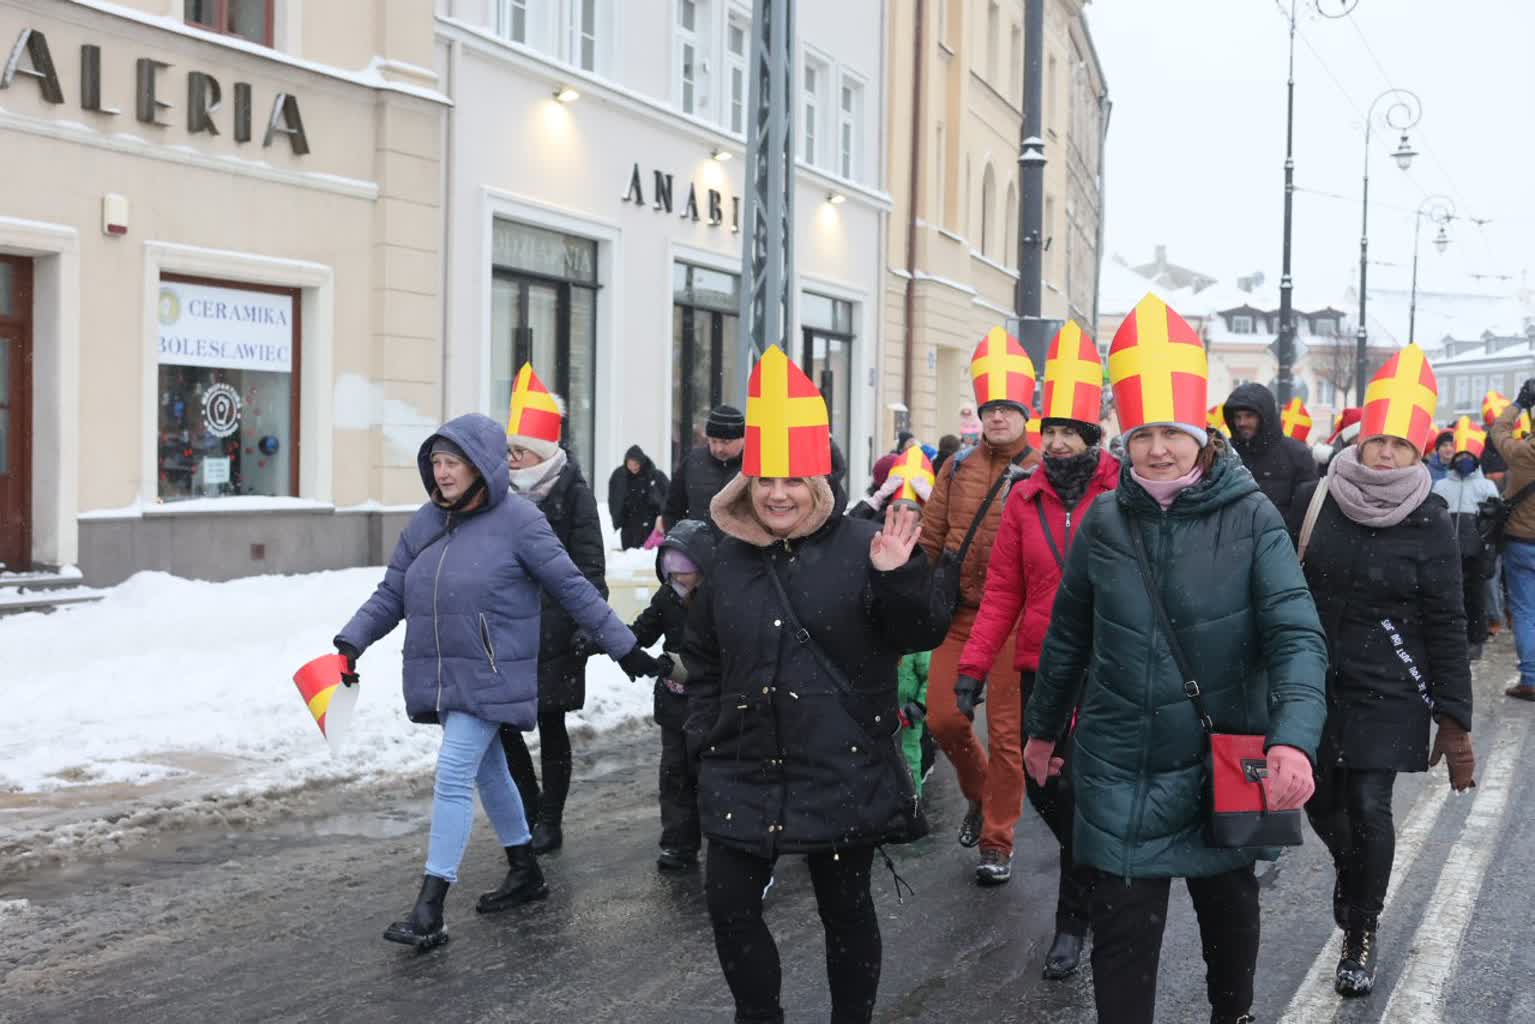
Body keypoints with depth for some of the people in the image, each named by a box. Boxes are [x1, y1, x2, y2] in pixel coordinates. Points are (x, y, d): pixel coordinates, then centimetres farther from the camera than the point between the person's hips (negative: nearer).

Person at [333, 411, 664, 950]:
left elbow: (572, 588, -7)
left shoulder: (517, 520, -12)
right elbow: (391, 593, 9)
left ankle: (430, 909, -6)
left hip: (490, 677, -6)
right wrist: (351, 642, -4)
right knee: (487, 770, 18)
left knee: (453, 777, -11)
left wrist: (623, 646, -5)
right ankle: (525, 871, 36)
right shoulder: (425, 522, 5)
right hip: (440, 676, 7)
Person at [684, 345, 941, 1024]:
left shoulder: (859, 548, -7)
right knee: (730, 903, 7)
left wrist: (900, 578, -25)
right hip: (745, 772, 4)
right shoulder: (729, 556, 6)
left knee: (845, 908, 10)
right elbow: (701, 655, 16)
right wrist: (706, 733, 10)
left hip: (843, 771, -4)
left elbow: (917, 638, -9)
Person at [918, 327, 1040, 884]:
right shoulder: (957, 468, 8)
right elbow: (930, 538, 11)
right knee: (944, 718, 1)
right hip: (960, 612, 4)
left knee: (1006, 731, 1)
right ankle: (980, 791, 31)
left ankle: (997, 842, 14)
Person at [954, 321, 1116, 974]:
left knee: (1085, 791, 0)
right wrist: (974, 665, -2)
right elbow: (1002, 592, 4)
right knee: (1042, 785, 9)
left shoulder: (1125, 493, -7)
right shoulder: (1026, 499, 3)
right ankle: (1095, 868, 39)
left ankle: (1073, 921, 16)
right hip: (1039, 667, 4)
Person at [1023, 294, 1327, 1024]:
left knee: (1229, 912, 20)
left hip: (1223, 765, 0)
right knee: (1122, 935, 3)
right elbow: (1069, 635, 10)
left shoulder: (1251, 518, -10)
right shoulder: (1105, 520, -2)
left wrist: (1293, 739, -34)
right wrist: (1042, 729, 19)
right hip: (1118, 771, 1)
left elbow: (1297, 635, -18)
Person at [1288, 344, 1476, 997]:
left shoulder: (1428, 522, -9)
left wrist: (1454, 719, -7)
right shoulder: (1314, 500, -3)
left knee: (1368, 809, -5)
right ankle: (1351, 867, 46)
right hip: (1313, 682, 3)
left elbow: (1445, 625, -7)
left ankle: (1361, 936, 16)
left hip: (1386, 692, -3)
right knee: (1320, 798, 11)